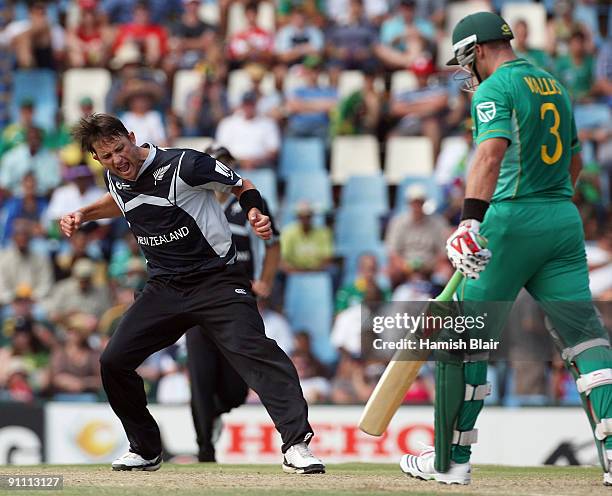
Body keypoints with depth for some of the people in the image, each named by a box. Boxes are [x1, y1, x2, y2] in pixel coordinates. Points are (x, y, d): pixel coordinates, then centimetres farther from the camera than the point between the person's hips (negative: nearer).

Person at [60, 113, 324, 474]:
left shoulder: (182, 165, -17)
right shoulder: (117, 177, 4)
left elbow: (242, 186, -5)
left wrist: (256, 213, -25)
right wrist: (82, 215, 17)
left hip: (217, 279, -7)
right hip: (164, 288, 7)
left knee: (253, 350, -26)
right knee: (113, 362, 0)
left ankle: (296, 444, -32)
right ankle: (146, 451, 17)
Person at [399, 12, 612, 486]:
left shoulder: (494, 90, -6)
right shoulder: (555, 86, 19)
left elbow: (492, 151, -24)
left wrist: (471, 220, -33)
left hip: (512, 221, -7)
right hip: (565, 219, 7)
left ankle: (452, 459, 9)